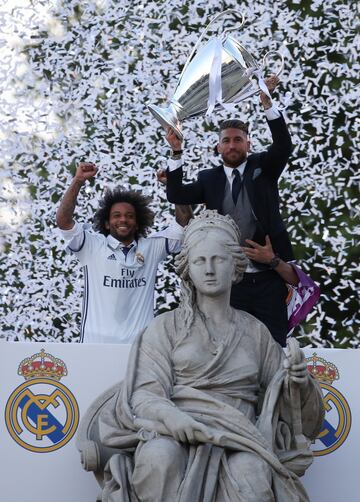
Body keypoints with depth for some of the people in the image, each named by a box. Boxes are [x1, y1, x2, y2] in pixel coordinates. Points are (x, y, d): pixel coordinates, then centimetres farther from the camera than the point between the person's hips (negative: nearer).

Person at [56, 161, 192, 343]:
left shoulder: (151, 248, 11)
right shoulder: (92, 246, 4)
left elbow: (184, 221, 9)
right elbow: (63, 220, -7)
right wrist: (78, 181, -12)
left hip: (140, 343, 3)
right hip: (98, 341, -2)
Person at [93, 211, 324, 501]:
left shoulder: (255, 331, 19)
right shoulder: (166, 327, 12)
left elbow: (288, 403, 19)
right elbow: (145, 395, -1)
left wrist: (298, 379, -6)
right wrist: (173, 418, -24)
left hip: (238, 442, 1)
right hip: (174, 436, -1)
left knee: (250, 473, -35)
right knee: (159, 457, -37)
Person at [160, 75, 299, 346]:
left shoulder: (263, 167, 6)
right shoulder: (209, 179, 9)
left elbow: (283, 146, -11)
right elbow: (176, 195, -3)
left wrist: (267, 102, -25)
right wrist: (177, 152, -15)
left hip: (268, 279, -1)